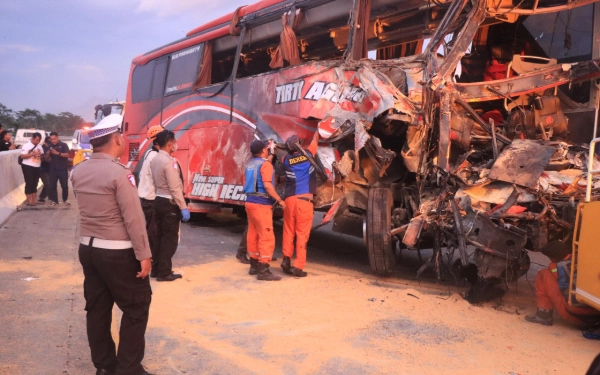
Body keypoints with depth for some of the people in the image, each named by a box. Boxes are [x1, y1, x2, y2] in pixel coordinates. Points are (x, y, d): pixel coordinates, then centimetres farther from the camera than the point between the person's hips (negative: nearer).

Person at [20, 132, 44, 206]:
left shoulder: (39, 146, 11)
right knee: (29, 183, -5)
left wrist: (41, 156, -4)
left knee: (35, 184, 10)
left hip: (37, 167, 6)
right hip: (28, 167, -6)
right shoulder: (26, 146, -8)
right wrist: (32, 154, -22)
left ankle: (34, 200, 16)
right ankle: (29, 201, -1)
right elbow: (22, 156, -14)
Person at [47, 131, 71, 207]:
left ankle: (65, 199, 19)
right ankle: (54, 200, 8)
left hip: (63, 169, -3)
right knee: (52, 185, 1)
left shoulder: (63, 145, -1)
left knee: (64, 185, 3)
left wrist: (58, 153, -25)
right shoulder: (50, 146, 9)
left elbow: (67, 155, -13)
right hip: (53, 169, 3)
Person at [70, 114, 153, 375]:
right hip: (118, 253, -7)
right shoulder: (119, 173, -18)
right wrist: (144, 255, -14)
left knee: (97, 307, 14)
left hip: (87, 248, 8)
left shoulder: (78, 171, 4)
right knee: (136, 307, 6)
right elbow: (134, 219, -19)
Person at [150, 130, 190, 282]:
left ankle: (155, 269, 24)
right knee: (170, 238, 0)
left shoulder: (154, 159, 8)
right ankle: (164, 272, 6)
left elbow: (155, 182, 13)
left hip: (158, 200, 9)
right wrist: (183, 207, -19)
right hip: (169, 203, -9)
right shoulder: (169, 162, -20)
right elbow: (175, 188, -22)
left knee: (159, 236, 16)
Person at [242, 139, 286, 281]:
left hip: (250, 202, 9)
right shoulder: (265, 164, -12)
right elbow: (267, 185, -21)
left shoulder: (249, 165, 14)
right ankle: (263, 270, -7)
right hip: (261, 204, -9)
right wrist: (280, 200, -15)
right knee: (266, 237, -7)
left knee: (253, 234, 14)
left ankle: (254, 265, 22)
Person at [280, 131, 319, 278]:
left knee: (288, 231, 15)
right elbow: (315, 141, 23)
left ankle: (286, 259, 12)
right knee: (302, 233, -1)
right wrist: (317, 129, 40)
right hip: (304, 199, -3)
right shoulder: (307, 154, 4)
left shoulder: (286, 159, 8)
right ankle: (298, 266, -1)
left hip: (289, 199, 3)